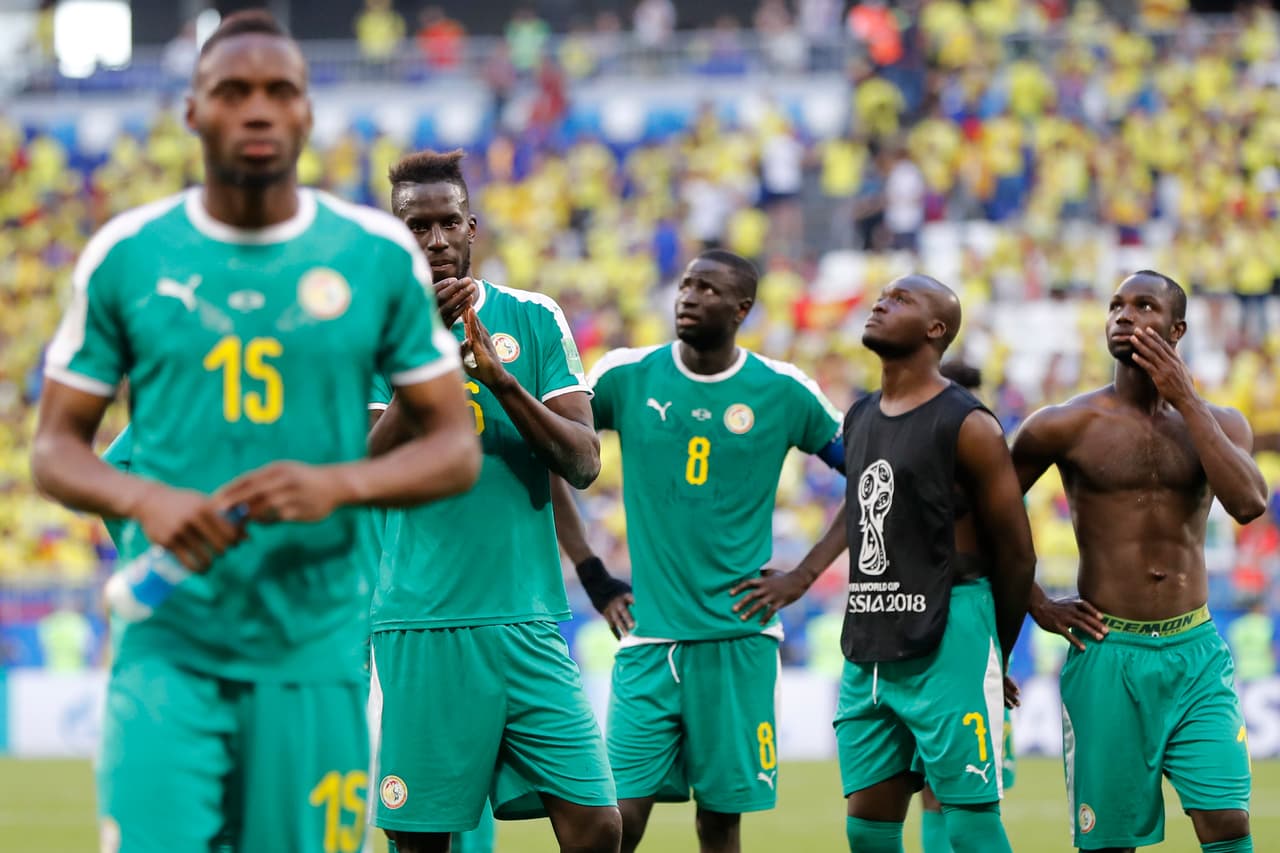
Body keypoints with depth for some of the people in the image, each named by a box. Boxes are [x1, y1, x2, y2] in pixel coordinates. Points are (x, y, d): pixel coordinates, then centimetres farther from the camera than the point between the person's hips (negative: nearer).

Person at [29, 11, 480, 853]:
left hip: (314, 644, 1)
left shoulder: (378, 256, 3)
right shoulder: (125, 256, 3)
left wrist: (342, 483, -15)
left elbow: (456, 447, 5)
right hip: (168, 641, -1)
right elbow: (56, 447, 7)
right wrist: (143, 500, -14)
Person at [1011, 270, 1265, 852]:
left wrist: (1186, 401, -12)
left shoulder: (1219, 424, 7)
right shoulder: (1066, 426, -1)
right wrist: (1036, 605, 0)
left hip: (1197, 652, 2)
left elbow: (1248, 503, -14)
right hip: (1109, 653, -2)